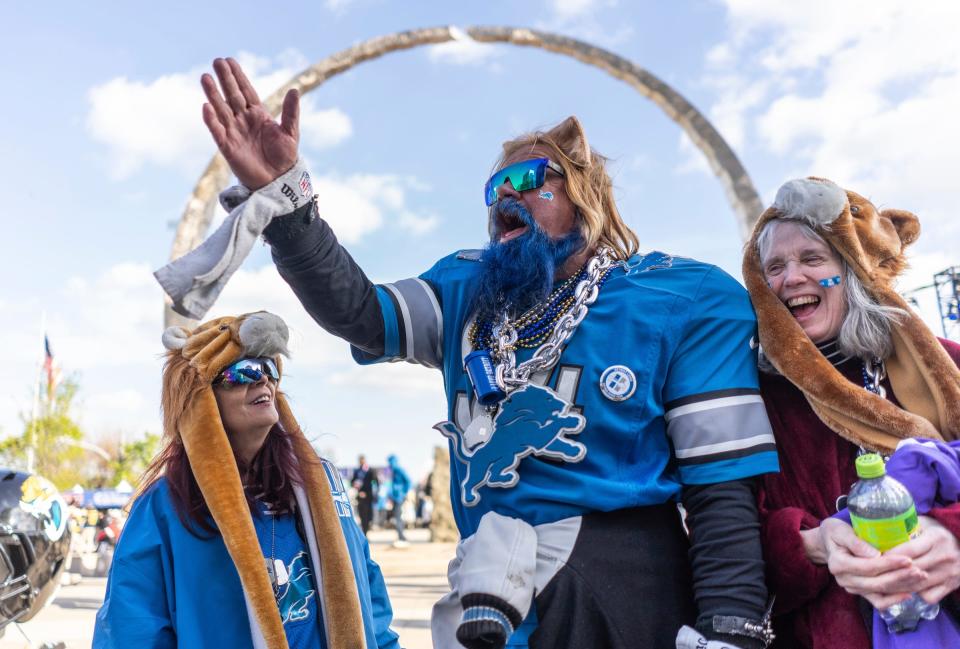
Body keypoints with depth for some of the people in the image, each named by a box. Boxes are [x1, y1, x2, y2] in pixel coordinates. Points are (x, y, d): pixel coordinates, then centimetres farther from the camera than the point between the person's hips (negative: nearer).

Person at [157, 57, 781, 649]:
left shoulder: (683, 303, -6)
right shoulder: (467, 293, 9)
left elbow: (725, 487, -9)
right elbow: (359, 312, -7)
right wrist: (281, 199, -20)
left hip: (617, 596, -4)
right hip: (492, 595, 5)